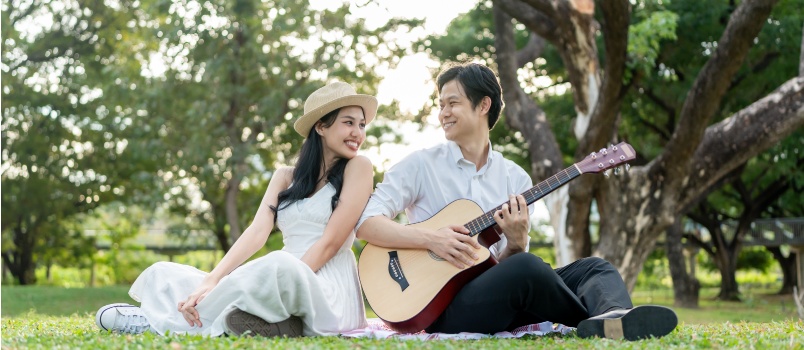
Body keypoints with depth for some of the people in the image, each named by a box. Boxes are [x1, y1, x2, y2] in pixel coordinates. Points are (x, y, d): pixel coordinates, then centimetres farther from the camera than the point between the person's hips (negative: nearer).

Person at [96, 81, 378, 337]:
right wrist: (211, 282, -16)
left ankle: (168, 322, -20)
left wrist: (277, 288, -18)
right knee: (163, 275, -1)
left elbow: (331, 242, -8)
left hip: (328, 293, -5)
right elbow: (257, 232, 1)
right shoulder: (286, 177, 16)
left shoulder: (357, 167, 2)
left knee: (281, 266, -39)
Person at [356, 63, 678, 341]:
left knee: (593, 267, -14)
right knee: (526, 267, -33)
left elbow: (508, 266, 9)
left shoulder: (515, 178, 12)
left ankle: (615, 318, -48)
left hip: (497, 301, 5)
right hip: (439, 305, -5)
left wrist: (516, 242, -15)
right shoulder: (421, 165, 3)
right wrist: (431, 238, -19)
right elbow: (366, 223, -6)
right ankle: (602, 322, -15)